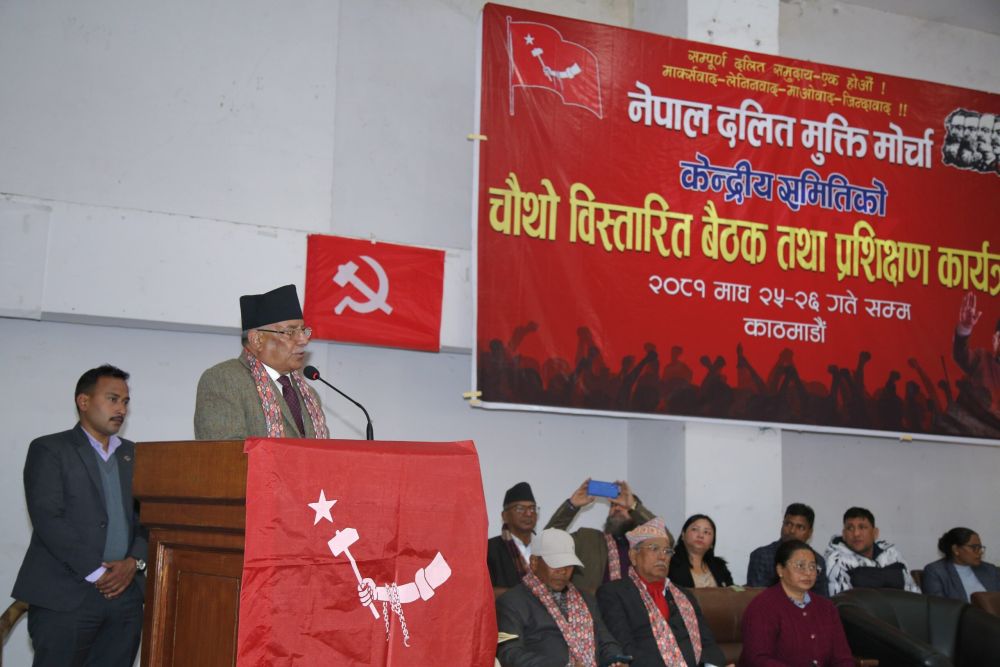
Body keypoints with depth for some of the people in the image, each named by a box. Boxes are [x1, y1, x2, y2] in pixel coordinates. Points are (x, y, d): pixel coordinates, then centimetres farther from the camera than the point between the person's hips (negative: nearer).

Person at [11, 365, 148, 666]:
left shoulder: (132, 455, 18)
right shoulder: (49, 449, 1)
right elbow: (47, 519, -9)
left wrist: (134, 562, -6)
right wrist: (96, 573, -13)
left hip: (125, 595, 5)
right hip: (65, 597, -4)